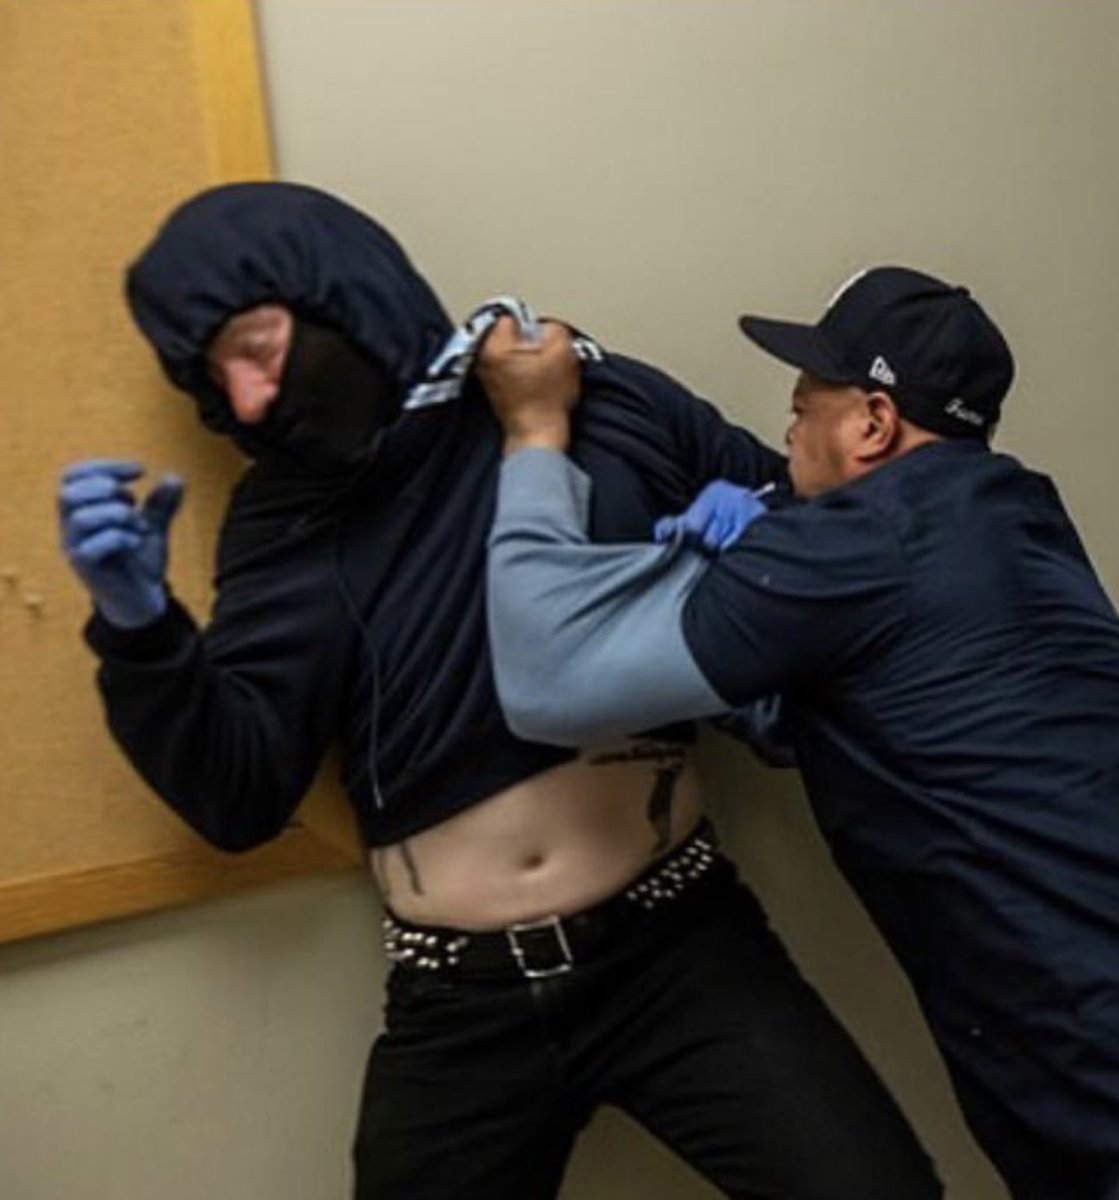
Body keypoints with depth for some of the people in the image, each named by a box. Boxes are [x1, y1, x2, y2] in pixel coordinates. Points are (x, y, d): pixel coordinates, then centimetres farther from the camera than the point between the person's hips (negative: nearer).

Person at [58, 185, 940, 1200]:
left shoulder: (604, 403, -2)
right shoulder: (283, 522, 4)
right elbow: (238, 795, -2)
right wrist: (139, 627, -17)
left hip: (676, 944, -1)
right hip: (454, 1000, 2)